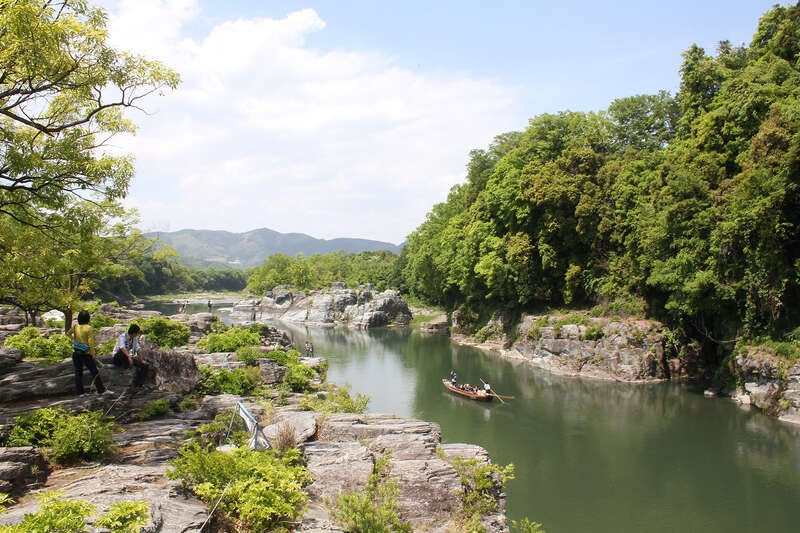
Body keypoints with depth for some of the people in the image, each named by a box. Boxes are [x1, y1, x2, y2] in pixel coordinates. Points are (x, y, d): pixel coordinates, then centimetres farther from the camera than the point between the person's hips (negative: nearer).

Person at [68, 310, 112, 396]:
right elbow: (91, 343, -14)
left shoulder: (75, 327, 1)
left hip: (76, 353, 5)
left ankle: (79, 392, 14)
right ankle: (101, 390, 7)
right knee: (95, 372, 4)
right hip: (86, 353, -5)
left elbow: (68, 334, 22)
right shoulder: (89, 328, -14)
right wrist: (93, 356, -9)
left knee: (78, 373, 11)